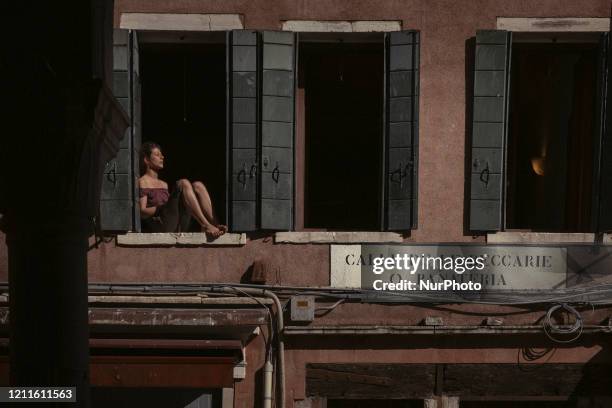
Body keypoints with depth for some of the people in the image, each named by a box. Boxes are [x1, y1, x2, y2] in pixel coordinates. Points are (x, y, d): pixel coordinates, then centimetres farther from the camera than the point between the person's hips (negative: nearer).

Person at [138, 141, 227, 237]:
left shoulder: (164, 184, 30)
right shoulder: (142, 182, 6)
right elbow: (142, 213, -6)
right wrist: (161, 208, -16)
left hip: (177, 228, 7)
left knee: (198, 186, -5)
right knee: (183, 184, -21)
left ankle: (215, 225, -23)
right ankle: (206, 226, -34)